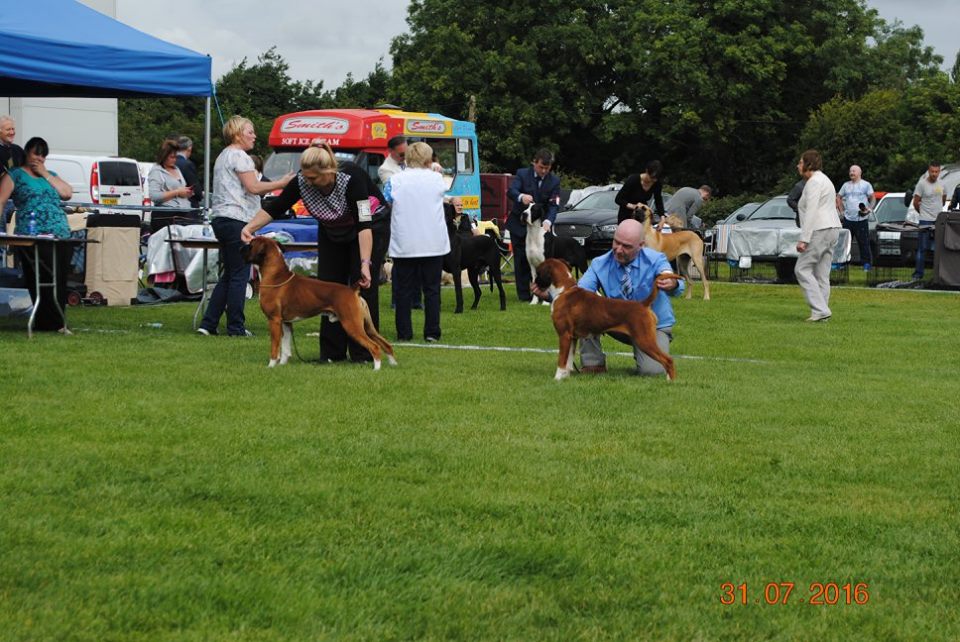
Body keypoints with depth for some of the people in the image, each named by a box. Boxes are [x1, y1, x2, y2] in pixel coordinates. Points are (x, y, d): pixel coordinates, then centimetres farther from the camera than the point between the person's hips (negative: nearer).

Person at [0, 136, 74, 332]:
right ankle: (53, 323, -10)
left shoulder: (50, 176, 24)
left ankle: (58, 322, 7)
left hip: (61, 236, 5)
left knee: (60, 281, 2)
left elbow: (67, 193, 9)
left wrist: (46, 174, 5)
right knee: (42, 281, -11)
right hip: (32, 236, -5)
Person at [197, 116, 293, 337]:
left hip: (220, 218, 10)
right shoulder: (239, 156, -9)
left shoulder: (223, 156, 22)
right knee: (239, 275, -4)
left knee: (229, 274, 13)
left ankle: (208, 324, 9)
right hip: (236, 219, -10)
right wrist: (281, 184, -8)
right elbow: (253, 187, -14)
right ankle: (236, 326, -2)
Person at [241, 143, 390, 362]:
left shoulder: (352, 178, -37)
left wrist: (365, 264, -44)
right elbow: (275, 208, -12)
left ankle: (364, 353, -6)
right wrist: (250, 227, -27)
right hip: (332, 231, 5)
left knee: (363, 285, -11)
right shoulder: (301, 182, -23)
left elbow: (364, 224, -39)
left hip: (372, 226, -5)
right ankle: (332, 352, 5)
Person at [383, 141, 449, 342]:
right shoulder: (436, 178, 0)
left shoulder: (395, 180, -3)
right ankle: (432, 332, 3)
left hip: (403, 244, 0)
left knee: (404, 289, 6)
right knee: (431, 288, 6)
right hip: (433, 243, 0)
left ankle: (404, 333, 5)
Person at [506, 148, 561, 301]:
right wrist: (521, 196, -46)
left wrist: (548, 221, -31)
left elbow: (553, 205, -11)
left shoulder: (554, 181, -2)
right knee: (521, 260, 2)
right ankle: (524, 294, 8)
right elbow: (510, 191, -22)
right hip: (519, 224, -1)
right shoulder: (522, 174, -6)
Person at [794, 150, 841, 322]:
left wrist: (803, 239, -21)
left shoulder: (814, 182, -11)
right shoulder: (824, 180, 21)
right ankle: (820, 313, 6)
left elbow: (811, 212, -19)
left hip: (819, 230, -10)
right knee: (822, 274, 8)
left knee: (802, 269, -7)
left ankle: (820, 309, -15)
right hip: (832, 229, 10)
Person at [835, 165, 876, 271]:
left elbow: (873, 198, 1)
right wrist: (841, 210, 10)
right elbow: (838, 197, 23)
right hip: (848, 219, 4)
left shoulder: (866, 185, 3)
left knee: (864, 243, -2)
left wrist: (869, 209, -15)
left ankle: (866, 263, 2)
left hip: (861, 219, -4)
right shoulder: (846, 185, 15)